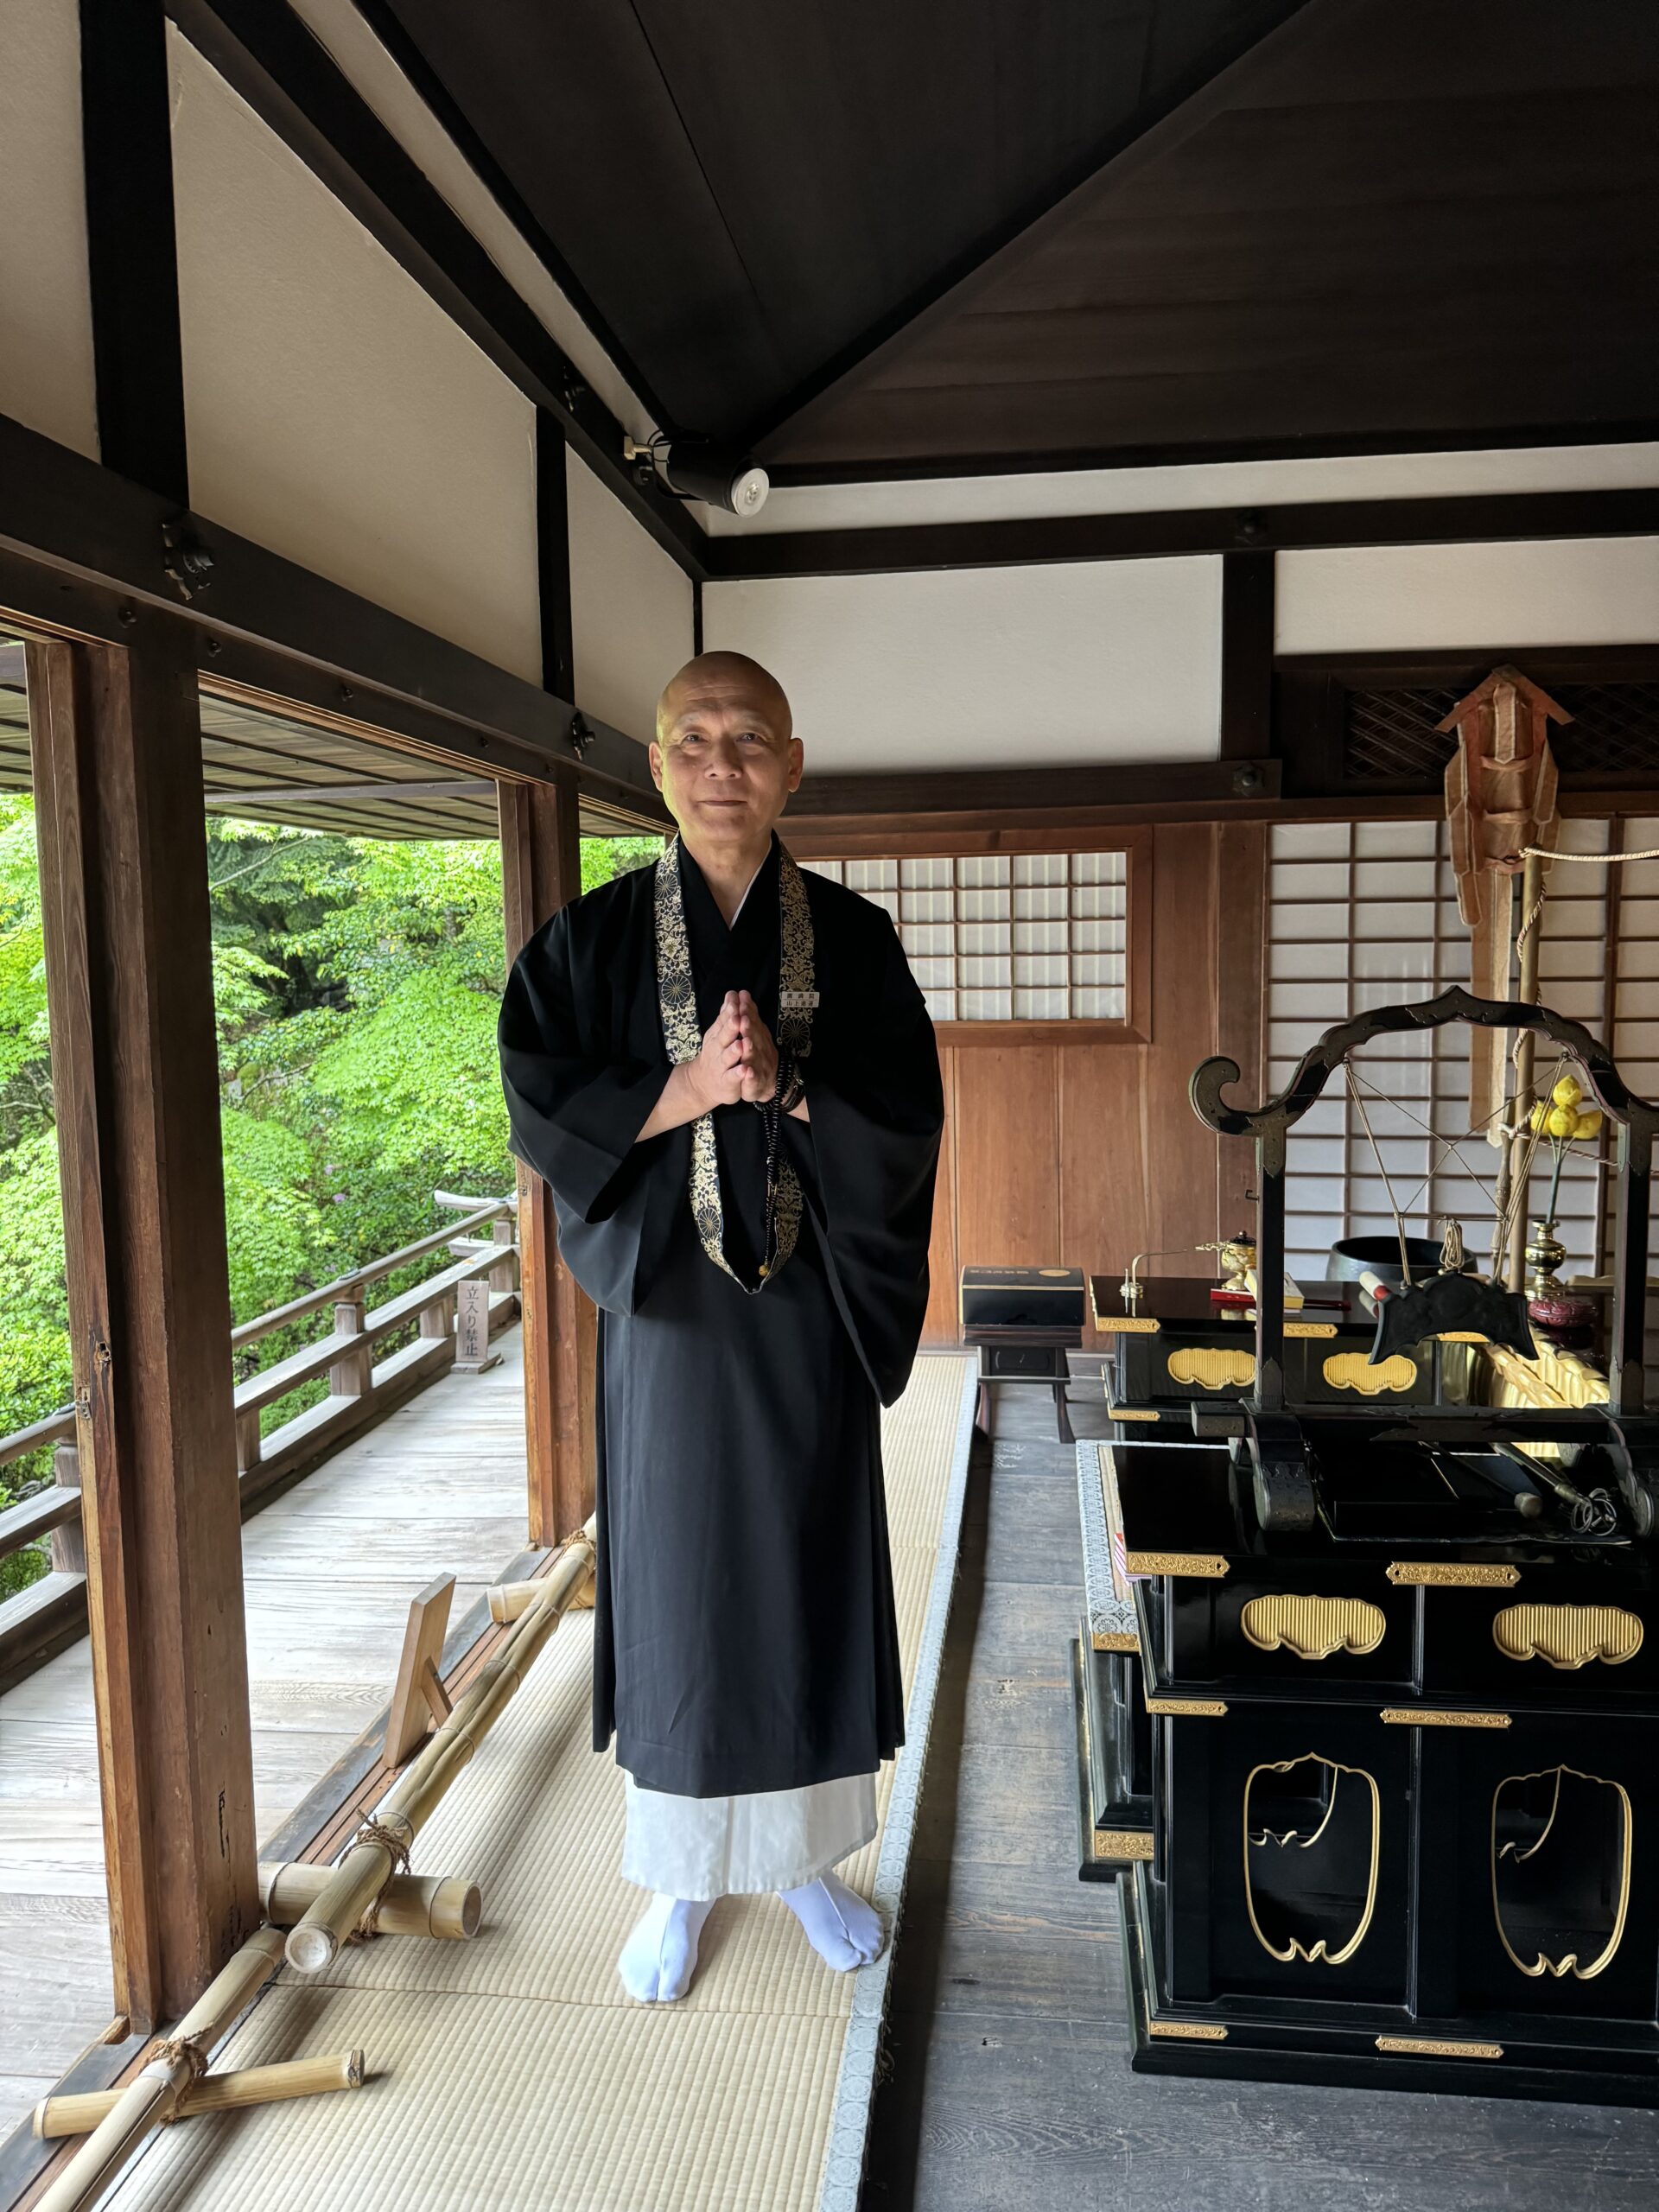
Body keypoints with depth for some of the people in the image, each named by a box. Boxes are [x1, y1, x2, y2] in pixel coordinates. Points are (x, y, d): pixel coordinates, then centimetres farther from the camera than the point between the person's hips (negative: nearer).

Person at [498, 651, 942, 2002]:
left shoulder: (852, 938, 0)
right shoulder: (597, 936, -1)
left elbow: (909, 1118, -4)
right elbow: (542, 1107, -5)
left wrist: (784, 1087, -19)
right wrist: (688, 1089, -18)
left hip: (809, 1307, 1)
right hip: (666, 1301, 0)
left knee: (813, 1568, 11)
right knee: (676, 1575, 9)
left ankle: (806, 1852, 33)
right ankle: (683, 1875, 29)